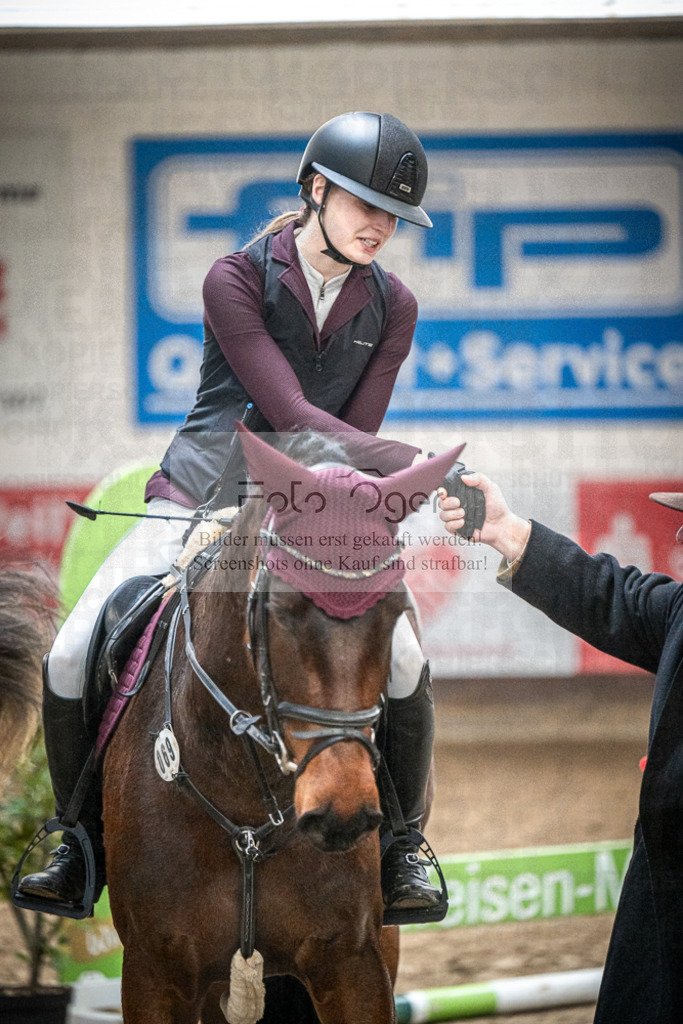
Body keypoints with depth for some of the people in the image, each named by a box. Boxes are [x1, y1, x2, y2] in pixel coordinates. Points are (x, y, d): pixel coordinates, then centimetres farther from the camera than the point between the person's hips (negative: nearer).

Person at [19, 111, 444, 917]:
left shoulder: (391, 308, 1)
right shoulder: (237, 281, -11)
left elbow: (352, 437, -1)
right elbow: (290, 413, -21)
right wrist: (412, 465, -32)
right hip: (199, 495, -2)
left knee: (404, 665, -22)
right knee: (70, 661, -16)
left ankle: (402, 847, 1)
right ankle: (82, 842, 8)